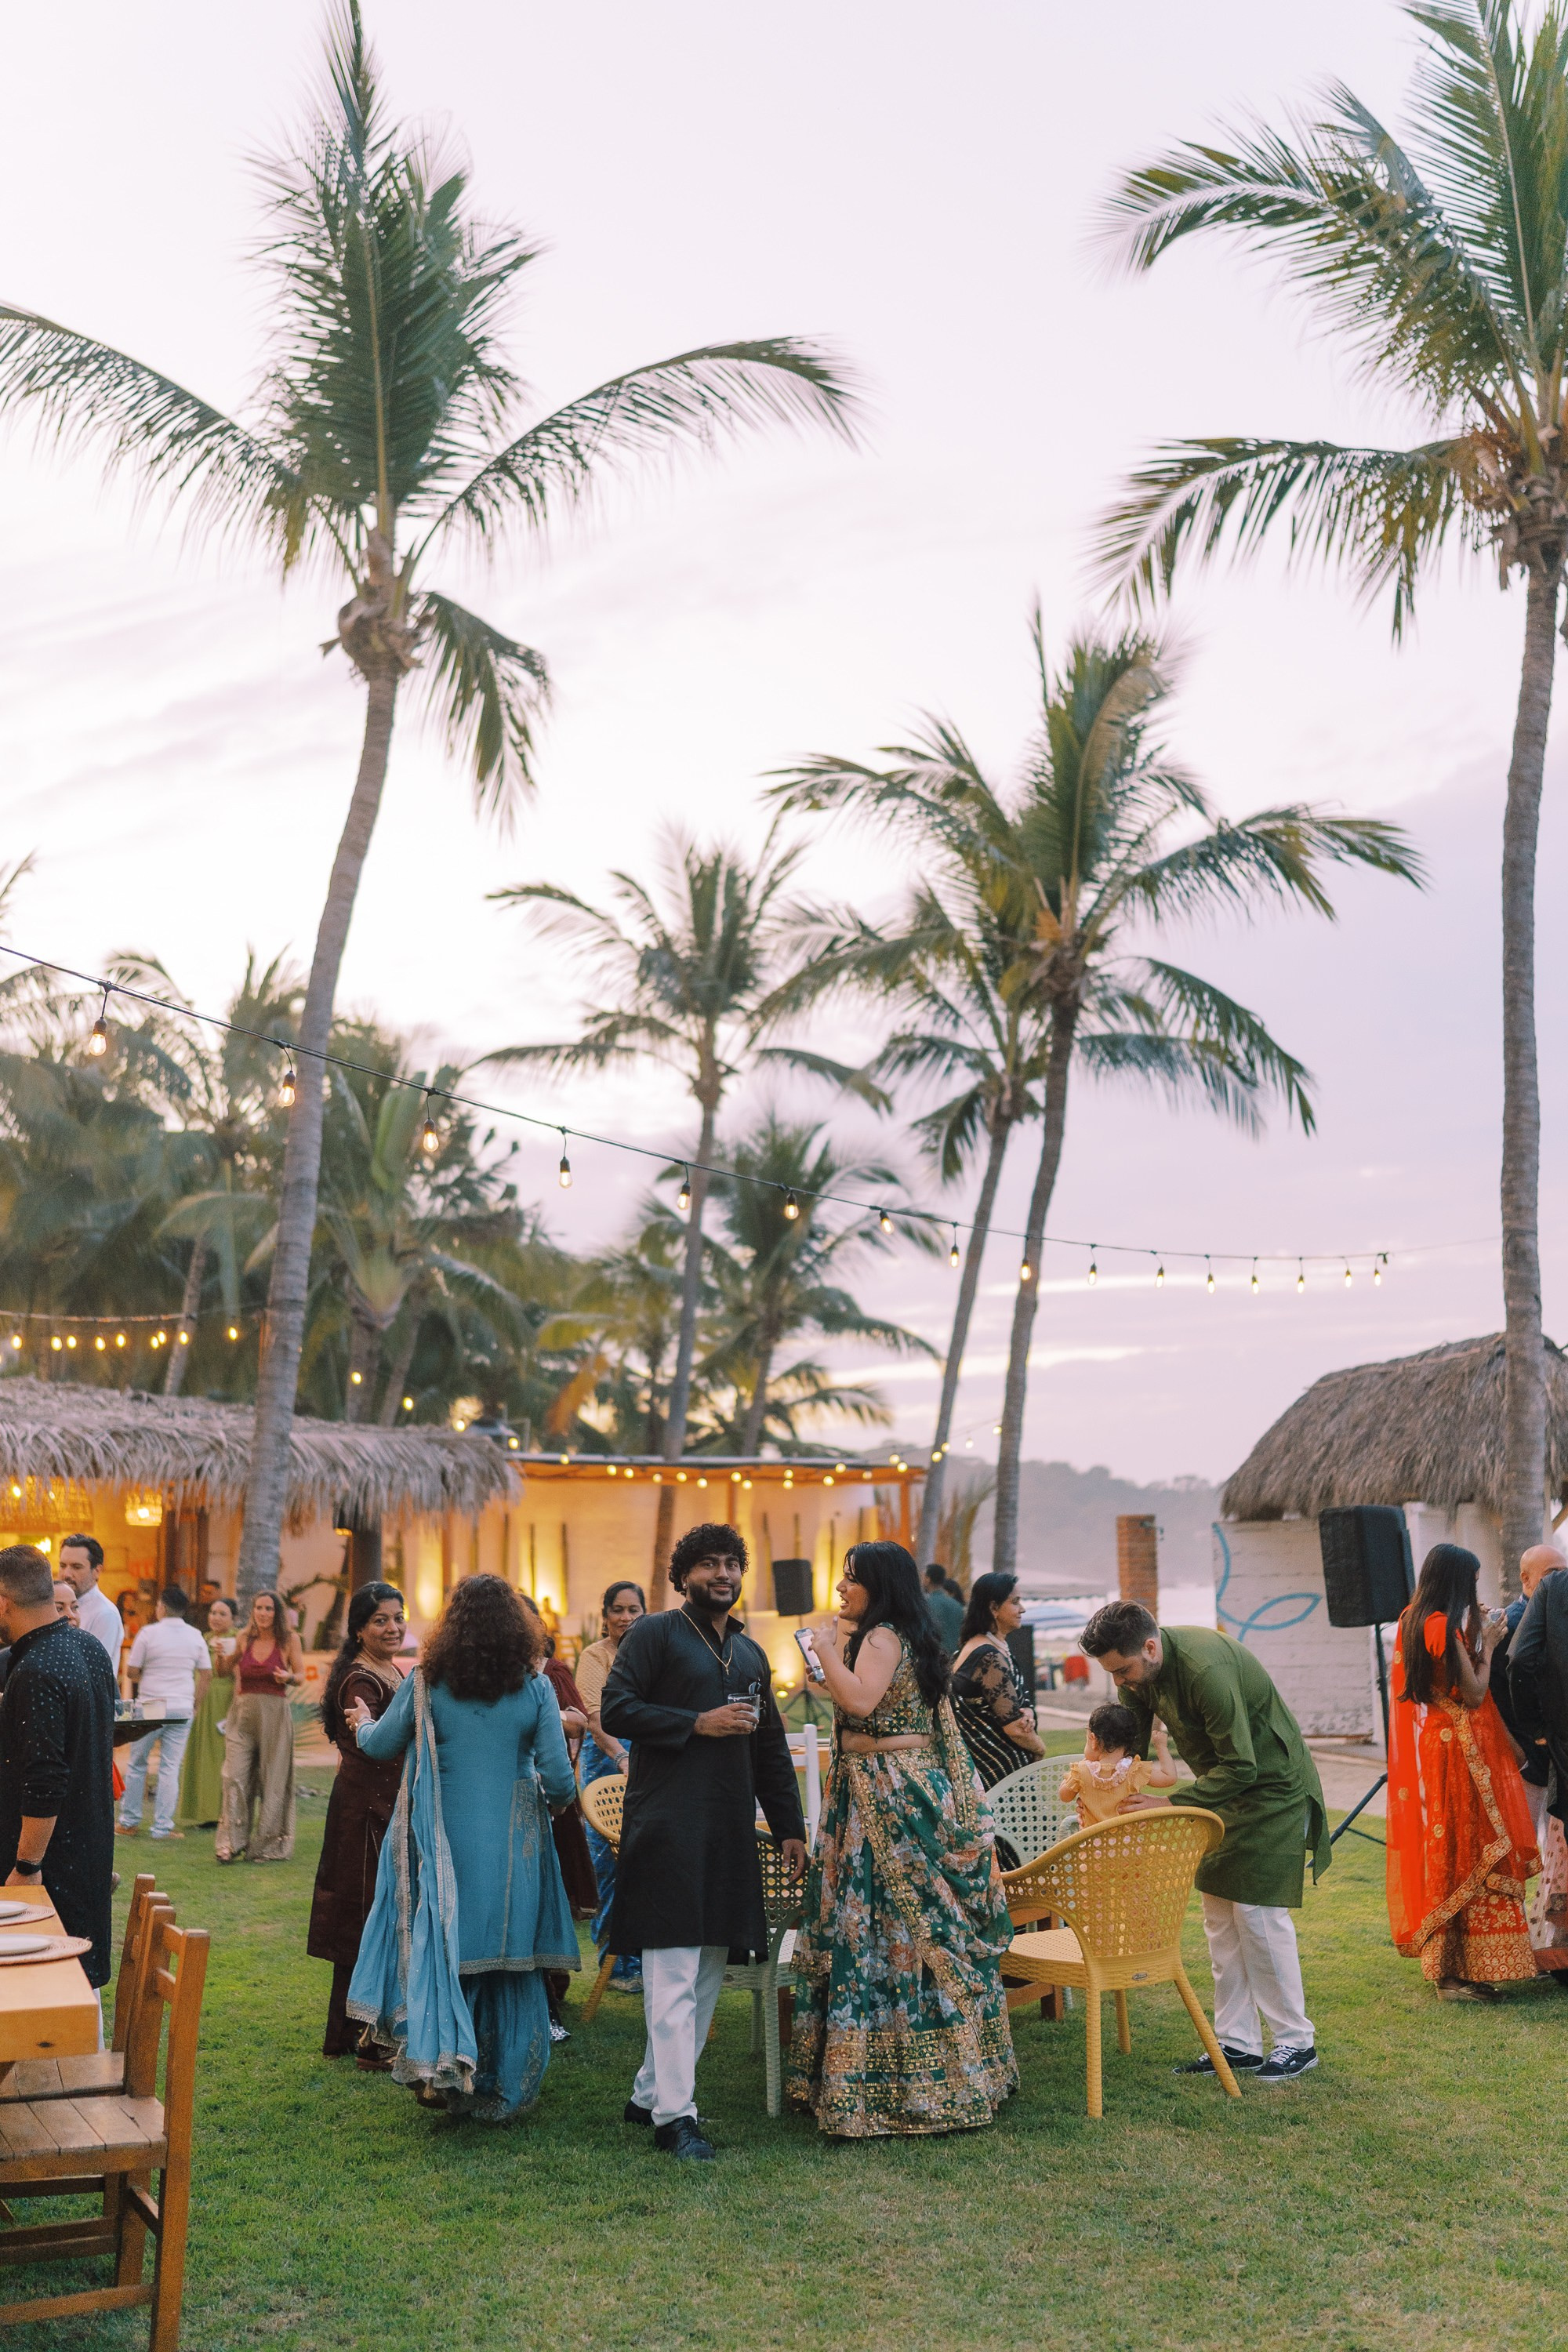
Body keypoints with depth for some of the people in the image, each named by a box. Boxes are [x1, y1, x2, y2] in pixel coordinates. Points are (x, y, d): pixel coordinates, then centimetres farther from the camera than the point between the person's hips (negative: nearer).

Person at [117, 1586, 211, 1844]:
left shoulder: (149, 1633, -6)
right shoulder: (195, 1636, 4)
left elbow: (131, 1671, -3)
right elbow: (206, 1674, 7)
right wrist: (194, 1703, 16)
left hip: (151, 1706, -2)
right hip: (182, 1710, 3)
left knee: (136, 1764, 12)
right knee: (170, 1768, 4)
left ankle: (129, 1822, 17)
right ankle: (162, 1827, 4)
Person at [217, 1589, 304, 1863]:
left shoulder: (289, 1640, -1)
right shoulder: (244, 1639, 6)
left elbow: (300, 1674, 6)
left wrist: (288, 1677, -14)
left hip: (274, 1715, -2)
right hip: (243, 1714, 2)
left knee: (272, 1779, 2)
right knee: (235, 1776, -8)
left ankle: (267, 1845, 13)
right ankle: (231, 1843, -4)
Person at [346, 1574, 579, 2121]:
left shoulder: (427, 1682, -6)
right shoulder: (534, 1687, -8)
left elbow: (380, 1746, 7)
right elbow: (559, 1778, -8)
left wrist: (363, 1723, 29)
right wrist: (553, 1800, 15)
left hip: (444, 1844, 0)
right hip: (513, 1846, 0)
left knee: (440, 1949, 13)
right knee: (510, 1963, 12)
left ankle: (442, 2064, 3)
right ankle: (504, 2090, 20)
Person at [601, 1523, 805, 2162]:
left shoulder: (751, 1654, 20)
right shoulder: (653, 1634, -1)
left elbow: (771, 1749, 23)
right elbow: (615, 1709, -11)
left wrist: (790, 1827, 17)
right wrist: (698, 1723, -15)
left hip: (730, 1832, 7)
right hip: (668, 1826, -7)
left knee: (708, 1972, 11)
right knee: (674, 1975, -8)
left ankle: (652, 2092, 22)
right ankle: (674, 2115, -4)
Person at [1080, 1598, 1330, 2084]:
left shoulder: (1206, 1670, -35)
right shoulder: (1139, 1670, -9)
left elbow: (1240, 1767, -30)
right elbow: (1129, 1742, 3)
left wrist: (1171, 1804, -29)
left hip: (1271, 1787, -8)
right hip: (1223, 1788, 8)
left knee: (1258, 1911, -8)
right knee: (1220, 1916, 7)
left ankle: (1296, 2042, 6)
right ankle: (1238, 2043, 13)